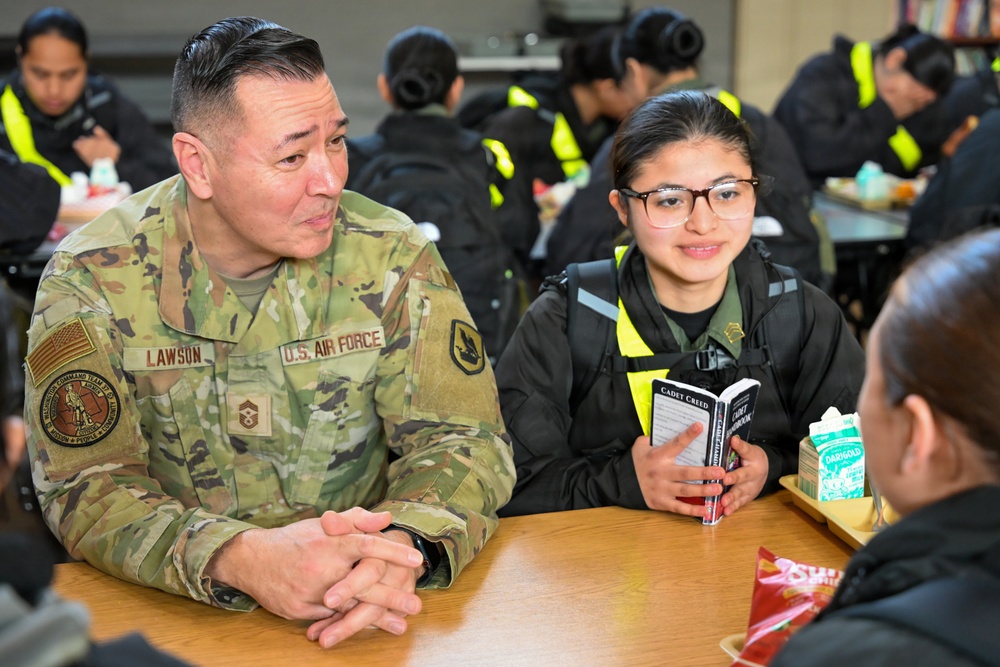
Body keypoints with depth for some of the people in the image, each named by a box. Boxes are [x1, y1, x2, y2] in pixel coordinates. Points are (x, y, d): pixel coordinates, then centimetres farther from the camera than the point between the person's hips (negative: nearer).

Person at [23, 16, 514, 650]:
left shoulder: (392, 256, -4)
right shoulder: (93, 277, -7)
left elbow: (461, 437, -5)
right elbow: (87, 485, -12)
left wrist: (403, 541, -28)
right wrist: (238, 557, -31)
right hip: (172, 615, -1)